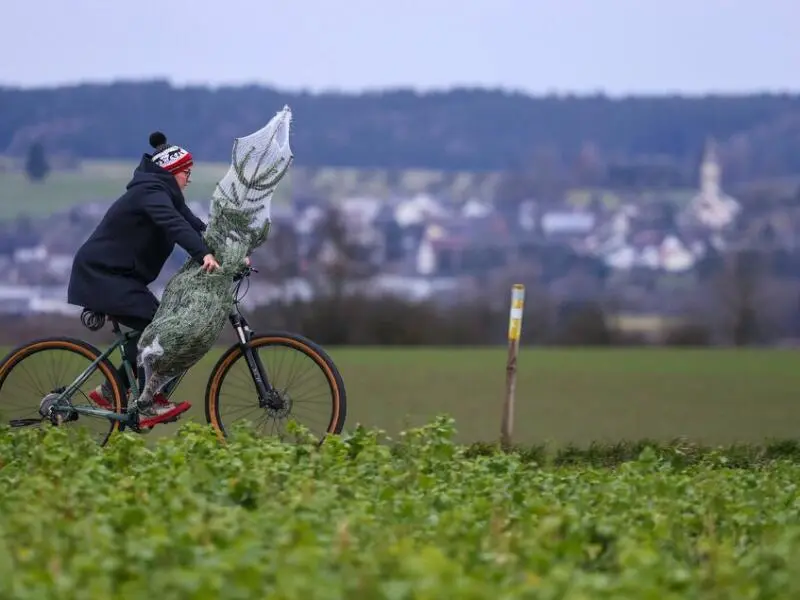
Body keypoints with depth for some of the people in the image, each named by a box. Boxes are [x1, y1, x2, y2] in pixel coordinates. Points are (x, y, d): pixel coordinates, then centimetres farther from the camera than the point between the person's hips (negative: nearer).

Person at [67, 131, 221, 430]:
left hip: (118, 274, 10)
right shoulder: (151, 192, -18)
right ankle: (148, 405, -17)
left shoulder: (164, 194, 14)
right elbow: (174, 224, -36)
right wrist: (204, 254, -50)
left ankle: (109, 391, 13)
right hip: (101, 273, -10)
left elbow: (195, 226, 6)